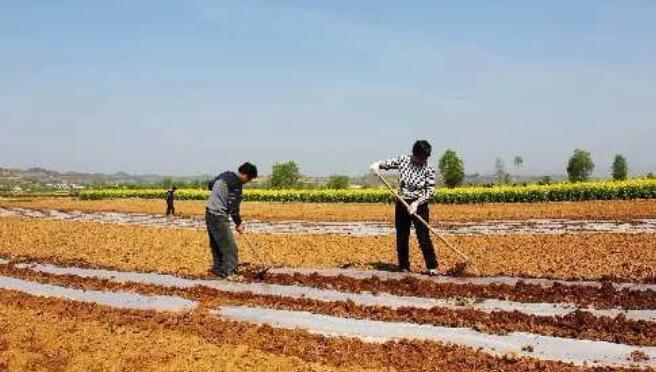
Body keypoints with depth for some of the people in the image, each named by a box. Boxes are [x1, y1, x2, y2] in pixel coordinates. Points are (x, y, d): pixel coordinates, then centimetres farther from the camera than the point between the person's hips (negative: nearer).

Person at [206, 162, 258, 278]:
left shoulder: (225, 175, 9)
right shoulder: (236, 184, -18)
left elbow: (210, 185, 25)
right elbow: (233, 206, -18)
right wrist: (238, 223, -9)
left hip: (209, 213, 10)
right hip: (219, 216, -10)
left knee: (216, 245, 19)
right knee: (230, 247, -5)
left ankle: (218, 268, 29)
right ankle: (228, 271, -3)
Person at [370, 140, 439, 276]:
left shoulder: (428, 170, -11)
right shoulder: (403, 160, -4)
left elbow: (430, 191, -12)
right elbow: (388, 163, 11)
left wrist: (416, 203, -23)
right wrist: (377, 165, -10)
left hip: (419, 205, -3)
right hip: (402, 204, 3)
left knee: (424, 237, -8)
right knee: (401, 237, 8)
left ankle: (432, 267, -1)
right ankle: (404, 267, 20)